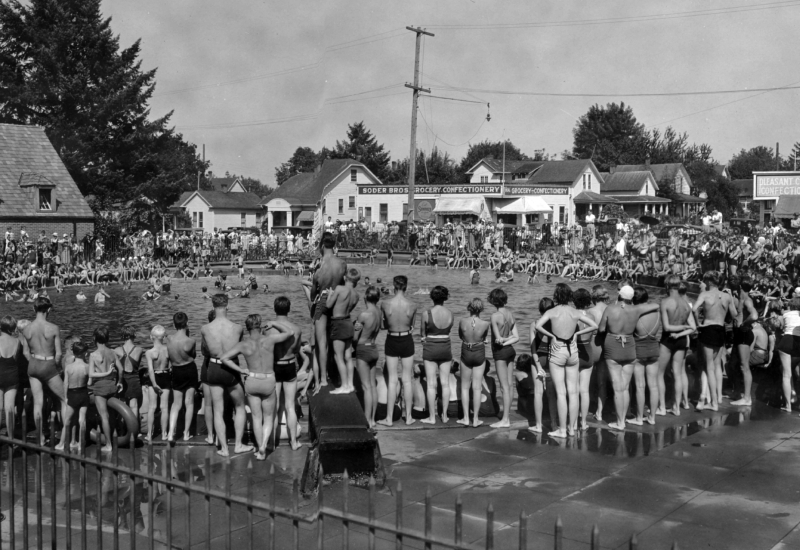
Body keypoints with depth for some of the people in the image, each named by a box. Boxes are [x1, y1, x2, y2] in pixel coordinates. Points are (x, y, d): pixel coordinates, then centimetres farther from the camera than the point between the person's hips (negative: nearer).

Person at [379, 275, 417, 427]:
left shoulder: (385, 304, -13)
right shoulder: (412, 306, -12)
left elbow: (384, 324, -1)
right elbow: (411, 324, 1)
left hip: (392, 341, 0)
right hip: (407, 341, 0)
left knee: (392, 380, 8)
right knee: (407, 380, 11)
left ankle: (389, 418, 10)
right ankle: (408, 417, 18)